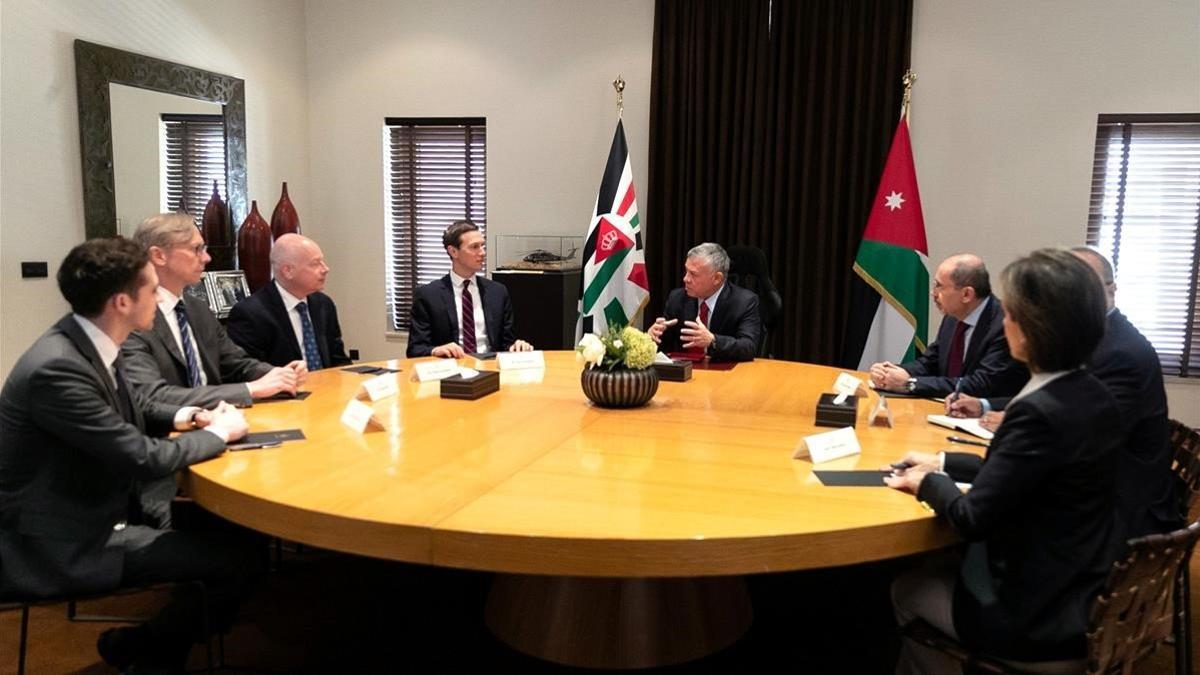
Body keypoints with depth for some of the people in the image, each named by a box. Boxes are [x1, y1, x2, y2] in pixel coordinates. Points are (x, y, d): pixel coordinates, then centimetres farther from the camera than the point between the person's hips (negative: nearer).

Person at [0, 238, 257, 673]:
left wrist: (181, 416, 0)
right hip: (58, 542, -9)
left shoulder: (88, 342, 0)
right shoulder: (57, 367, -28)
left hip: (90, 506, 9)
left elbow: (135, 409, 18)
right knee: (233, 559, -14)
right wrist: (220, 433, -10)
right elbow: (145, 458, -25)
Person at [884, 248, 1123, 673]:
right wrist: (941, 463, 12)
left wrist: (929, 482, -4)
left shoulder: (1040, 411, -28)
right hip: (1085, 593, 8)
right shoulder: (1092, 396, 0)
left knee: (906, 589, 15)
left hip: (1042, 616, -8)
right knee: (933, 569, 24)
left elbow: (973, 518, -22)